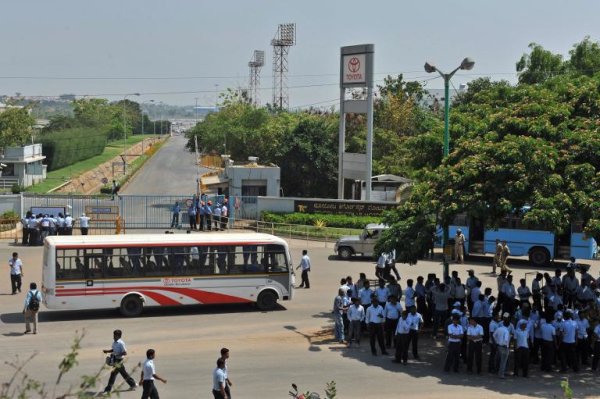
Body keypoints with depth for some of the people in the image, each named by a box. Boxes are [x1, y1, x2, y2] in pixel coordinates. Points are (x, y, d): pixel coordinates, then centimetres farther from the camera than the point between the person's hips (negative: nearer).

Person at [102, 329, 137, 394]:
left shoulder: (121, 343, -20)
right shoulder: (114, 342, 6)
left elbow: (125, 353, -20)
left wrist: (116, 354, -25)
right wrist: (107, 351, 4)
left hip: (119, 360, -9)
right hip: (115, 360, 9)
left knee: (113, 373, -4)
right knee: (124, 373, 17)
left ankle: (108, 389, 3)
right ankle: (133, 384, 29)